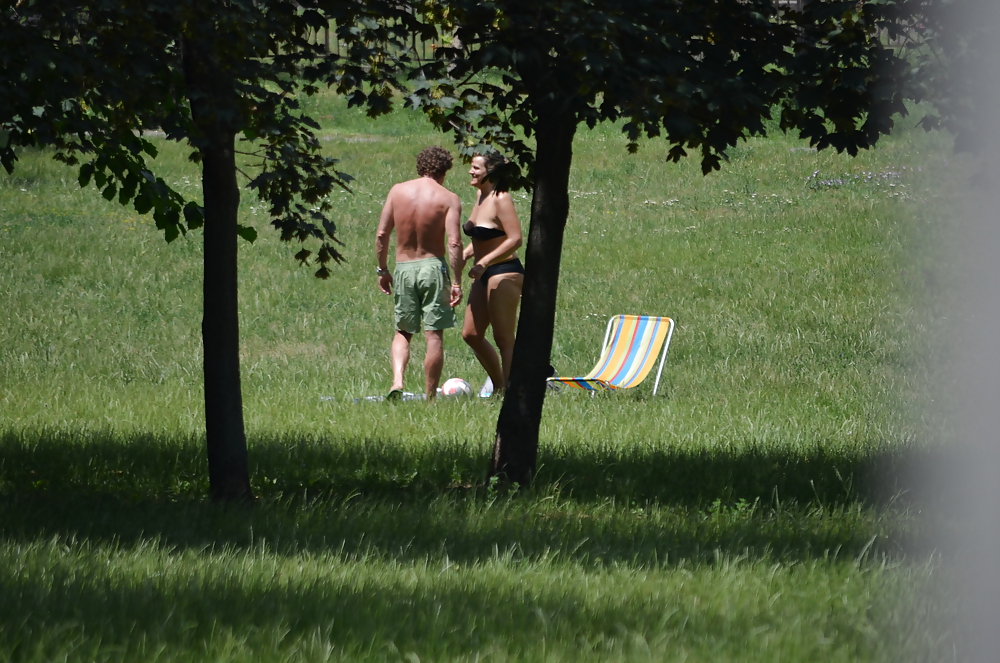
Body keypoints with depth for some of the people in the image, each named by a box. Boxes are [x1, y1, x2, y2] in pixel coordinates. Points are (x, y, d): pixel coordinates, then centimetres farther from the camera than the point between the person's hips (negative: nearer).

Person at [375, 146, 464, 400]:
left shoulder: (398, 191, 2)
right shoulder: (448, 199, -6)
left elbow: (382, 234, 2)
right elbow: (454, 243, -14)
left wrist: (382, 269, 13)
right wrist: (456, 282, -11)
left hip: (404, 268, 3)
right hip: (433, 266, -3)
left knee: (402, 332, 15)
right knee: (434, 335, 4)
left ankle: (397, 380, -7)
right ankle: (430, 397, 5)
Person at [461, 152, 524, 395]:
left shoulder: (501, 200, -15)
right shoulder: (481, 197, 12)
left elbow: (514, 240, -22)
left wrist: (484, 263, -25)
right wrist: (465, 254, 6)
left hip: (504, 273, -10)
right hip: (485, 275, 10)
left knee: (504, 339, -5)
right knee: (471, 334, 12)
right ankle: (498, 384, 25)